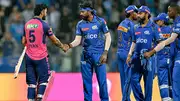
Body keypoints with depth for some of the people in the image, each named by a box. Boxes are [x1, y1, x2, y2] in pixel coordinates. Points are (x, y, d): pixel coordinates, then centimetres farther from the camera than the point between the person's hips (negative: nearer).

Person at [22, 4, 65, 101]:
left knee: (31, 82, 7)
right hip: (41, 57, -5)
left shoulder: (27, 24, 7)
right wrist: (62, 46, 16)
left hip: (29, 57, 5)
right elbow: (54, 40, -1)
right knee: (43, 79, 4)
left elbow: (23, 42, 12)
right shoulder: (43, 25, -9)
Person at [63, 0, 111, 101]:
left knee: (102, 80, -4)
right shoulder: (80, 24, 4)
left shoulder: (100, 21, -5)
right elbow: (78, 40, 3)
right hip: (86, 55, 4)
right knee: (86, 80, 7)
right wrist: (69, 46, -18)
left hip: (98, 55, -4)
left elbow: (108, 37, -1)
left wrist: (105, 52, -9)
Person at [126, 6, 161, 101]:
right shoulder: (136, 28, 15)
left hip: (148, 57, -5)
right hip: (137, 57, 5)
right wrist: (130, 54, 13)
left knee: (148, 81, -2)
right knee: (134, 79, 0)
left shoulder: (153, 27, -2)